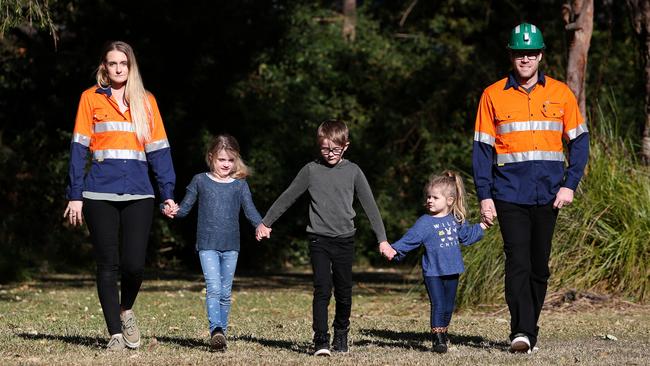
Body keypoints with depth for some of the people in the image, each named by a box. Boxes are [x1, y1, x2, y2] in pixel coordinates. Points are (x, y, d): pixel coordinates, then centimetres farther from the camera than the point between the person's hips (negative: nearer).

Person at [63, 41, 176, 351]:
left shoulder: (146, 101, 13)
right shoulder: (91, 98, 7)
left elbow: (158, 149, 11)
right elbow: (79, 147, 4)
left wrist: (168, 194, 3)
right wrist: (75, 195, -3)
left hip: (138, 194, 1)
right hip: (100, 194, -1)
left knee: (134, 263, -9)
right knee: (108, 265, 0)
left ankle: (126, 310, 21)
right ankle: (115, 333, 6)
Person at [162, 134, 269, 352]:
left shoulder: (240, 185, 7)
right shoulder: (200, 181, 5)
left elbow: (249, 209, -1)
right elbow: (186, 207, 8)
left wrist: (260, 225, -21)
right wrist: (173, 211, -14)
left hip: (231, 246, 2)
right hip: (207, 245, -2)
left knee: (225, 293, 8)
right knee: (214, 288, -17)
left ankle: (221, 333, 17)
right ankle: (216, 330, -29)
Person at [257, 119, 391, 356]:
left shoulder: (353, 172, 2)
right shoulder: (311, 170, 0)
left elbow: (369, 205, 5)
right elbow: (287, 198, 8)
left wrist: (382, 239, 2)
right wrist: (266, 222, 11)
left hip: (345, 239, 1)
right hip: (319, 239, -1)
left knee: (343, 292, 7)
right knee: (322, 290, -12)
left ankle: (341, 334, 26)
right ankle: (321, 340, -13)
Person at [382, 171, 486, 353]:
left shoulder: (456, 220, 8)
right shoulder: (425, 222, -7)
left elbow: (466, 235, 25)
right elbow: (409, 239, -12)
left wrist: (481, 226, 21)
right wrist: (394, 250, -26)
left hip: (452, 272, 5)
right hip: (433, 272, -5)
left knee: (448, 307, 9)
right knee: (438, 306, -10)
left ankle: (442, 335, 24)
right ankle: (437, 340, -6)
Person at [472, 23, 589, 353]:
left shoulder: (560, 93, 6)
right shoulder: (493, 95, 4)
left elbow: (579, 141, 8)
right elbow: (482, 148, 5)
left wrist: (570, 184, -5)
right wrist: (484, 196, -3)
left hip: (548, 195, 2)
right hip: (509, 195, -2)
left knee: (539, 266, 7)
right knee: (518, 262, -13)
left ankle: (530, 329, 15)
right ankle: (520, 332, -18)